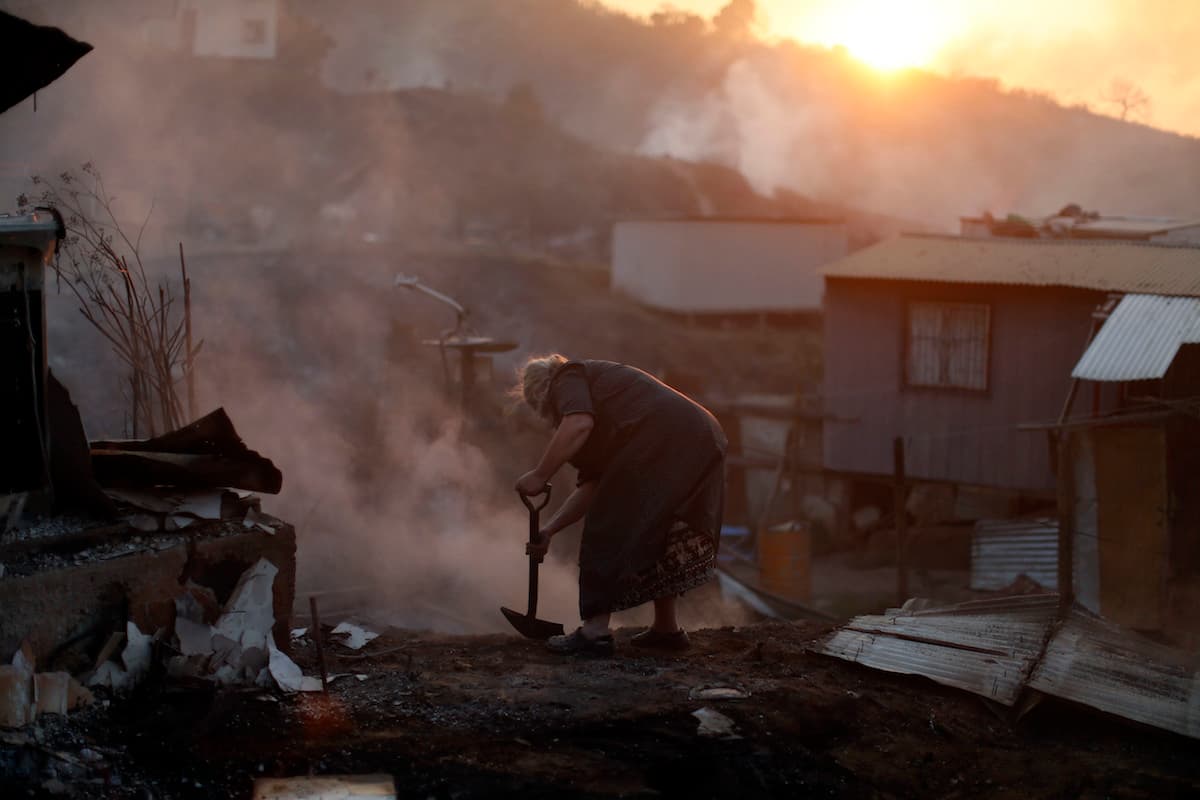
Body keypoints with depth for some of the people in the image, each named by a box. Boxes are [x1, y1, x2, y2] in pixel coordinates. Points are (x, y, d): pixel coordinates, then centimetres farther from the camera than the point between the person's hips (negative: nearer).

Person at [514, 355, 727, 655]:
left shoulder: (568, 378, 9)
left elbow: (579, 424, -17)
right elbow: (592, 485, 29)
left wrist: (540, 476, -10)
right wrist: (550, 529, 26)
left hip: (660, 445, -10)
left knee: (609, 532, -3)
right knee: (658, 538, 22)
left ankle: (595, 631, -3)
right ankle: (667, 628, 27)